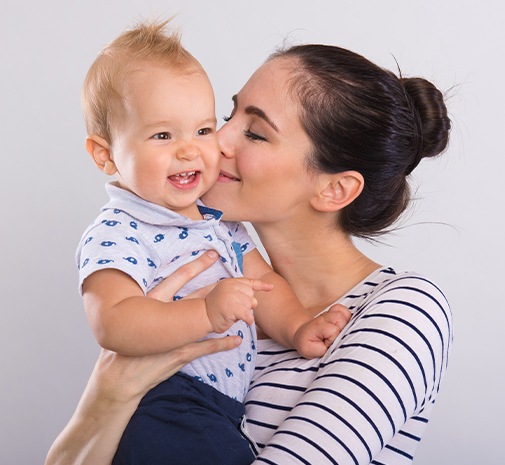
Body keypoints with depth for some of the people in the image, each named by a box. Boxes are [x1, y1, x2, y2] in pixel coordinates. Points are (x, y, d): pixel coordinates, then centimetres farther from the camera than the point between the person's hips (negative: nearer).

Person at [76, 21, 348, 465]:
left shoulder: (219, 218, 10)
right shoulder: (114, 236, -17)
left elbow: (260, 278, 12)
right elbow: (112, 324, -32)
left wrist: (297, 327, -7)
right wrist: (207, 312, -40)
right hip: (164, 415, -8)